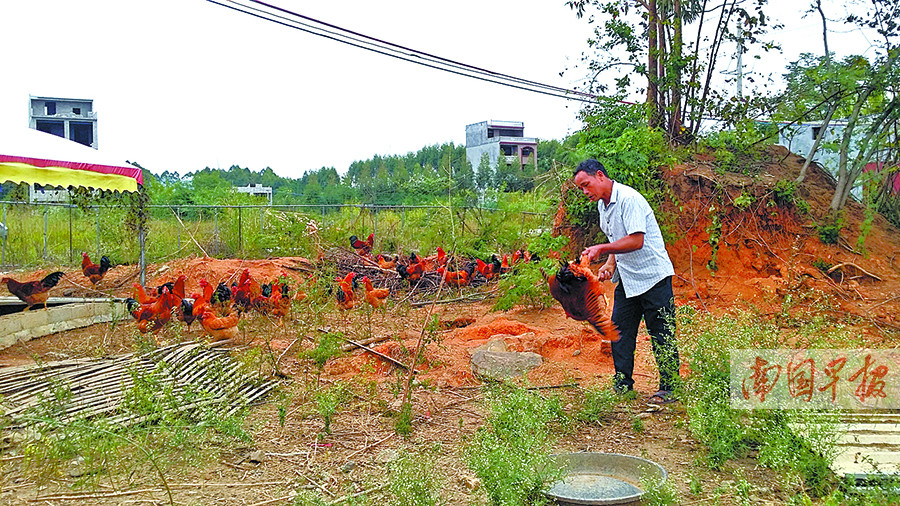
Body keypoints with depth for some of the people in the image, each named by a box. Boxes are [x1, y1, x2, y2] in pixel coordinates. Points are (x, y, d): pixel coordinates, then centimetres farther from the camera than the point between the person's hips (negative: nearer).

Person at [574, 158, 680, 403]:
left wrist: (601, 248, -25)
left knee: (661, 336, -1)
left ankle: (669, 389, 8)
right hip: (626, 279, 9)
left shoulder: (629, 199, -19)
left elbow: (636, 241, -26)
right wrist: (610, 264, 4)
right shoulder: (603, 204, 11)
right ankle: (622, 387, 15)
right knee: (619, 332, 7)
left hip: (653, 276, -9)